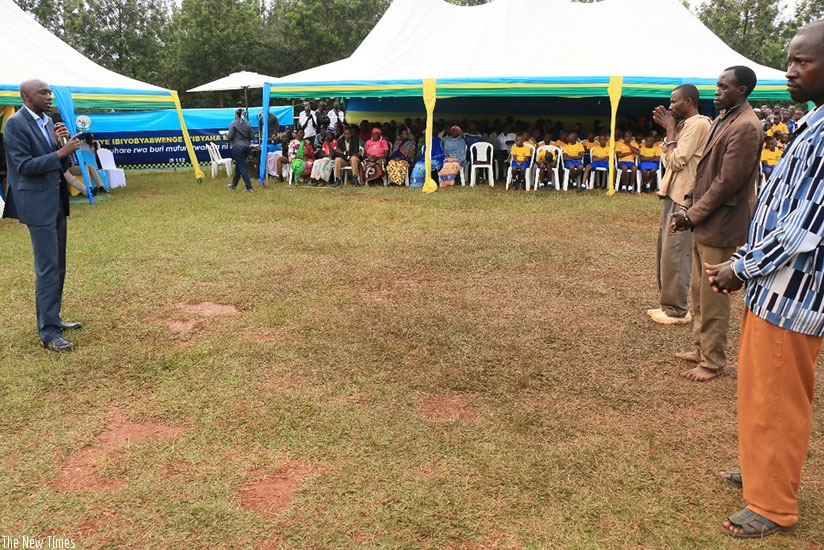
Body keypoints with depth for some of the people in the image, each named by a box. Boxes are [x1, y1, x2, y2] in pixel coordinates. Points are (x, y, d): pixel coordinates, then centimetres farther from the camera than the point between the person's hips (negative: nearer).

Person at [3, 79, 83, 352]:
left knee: (58, 267, 14)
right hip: (38, 204, -8)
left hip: (57, 202, 8)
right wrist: (61, 152, -21)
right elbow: (24, 166, -17)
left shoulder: (48, 122, 12)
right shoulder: (15, 124, -10)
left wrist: (63, 145, -5)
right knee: (48, 268, -7)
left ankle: (52, 319, 27)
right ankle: (49, 332, -1)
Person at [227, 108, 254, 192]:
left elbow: (230, 136, -12)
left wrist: (227, 135, 10)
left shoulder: (233, 123, -8)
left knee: (242, 167, -4)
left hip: (237, 147, -6)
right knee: (238, 166, 19)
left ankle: (249, 187, -10)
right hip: (246, 147, 6)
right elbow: (251, 136, 6)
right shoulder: (248, 124, 5)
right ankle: (234, 185, 30)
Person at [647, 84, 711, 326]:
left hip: (683, 199, -10)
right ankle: (668, 304, 23)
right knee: (665, 254, 14)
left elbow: (676, 161, -18)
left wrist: (670, 130, -8)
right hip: (672, 195, 10)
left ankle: (678, 310, 2)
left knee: (674, 255, -7)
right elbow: (667, 161, 14)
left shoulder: (698, 124, -13)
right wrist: (668, 130, 8)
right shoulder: (685, 125, 17)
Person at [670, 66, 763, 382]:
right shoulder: (722, 119, 13)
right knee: (699, 293, 18)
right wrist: (693, 211, 6)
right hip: (705, 222, 9)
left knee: (713, 297, 1)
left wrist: (693, 214, -14)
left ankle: (713, 362, 14)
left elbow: (728, 181, -20)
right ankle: (701, 348, 32)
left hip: (721, 225, -9)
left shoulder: (745, 127, -17)